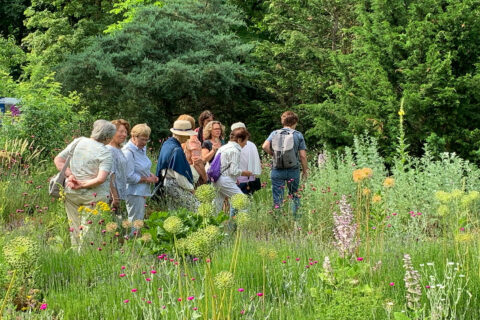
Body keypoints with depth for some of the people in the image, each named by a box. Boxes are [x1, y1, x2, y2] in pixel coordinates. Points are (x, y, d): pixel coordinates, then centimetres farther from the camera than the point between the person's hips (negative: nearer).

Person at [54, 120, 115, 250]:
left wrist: (70, 176, -4)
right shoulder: (105, 153, -11)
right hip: (93, 195, -4)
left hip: (71, 193, 5)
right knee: (89, 228, 4)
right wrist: (82, 185, -13)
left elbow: (58, 160, 2)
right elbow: (101, 178, -22)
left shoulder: (78, 142, 2)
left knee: (74, 227, 17)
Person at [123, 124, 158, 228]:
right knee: (135, 222, -8)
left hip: (142, 191, 10)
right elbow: (129, 176, -21)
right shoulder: (128, 152, -17)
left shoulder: (142, 149, 12)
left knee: (140, 220, 12)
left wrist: (150, 175, 7)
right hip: (134, 193, -10)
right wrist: (147, 179, -14)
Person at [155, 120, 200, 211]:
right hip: (176, 186, -10)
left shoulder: (166, 144, 9)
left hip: (165, 184, 10)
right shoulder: (177, 150, -21)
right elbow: (179, 174, -21)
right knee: (197, 209, -7)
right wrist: (190, 187, -8)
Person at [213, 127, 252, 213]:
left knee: (217, 207, 10)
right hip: (226, 181, -9)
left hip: (215, 180, 9)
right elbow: (234, 171, -15)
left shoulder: (223, 148, 19)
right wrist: (245, 173, 3)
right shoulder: (235, 150, -9)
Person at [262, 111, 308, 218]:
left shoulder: (274, 133, 4)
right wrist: (305, 170, 7)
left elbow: (265, 146, -11)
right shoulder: (298, 135, 0)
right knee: (294, 197, 13)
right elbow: (303, 155, -4)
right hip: (293, 170, -1)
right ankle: (294, 216, 10)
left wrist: (274, 155, 6)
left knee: (277, 198, 4)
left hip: (277, 170, 1)